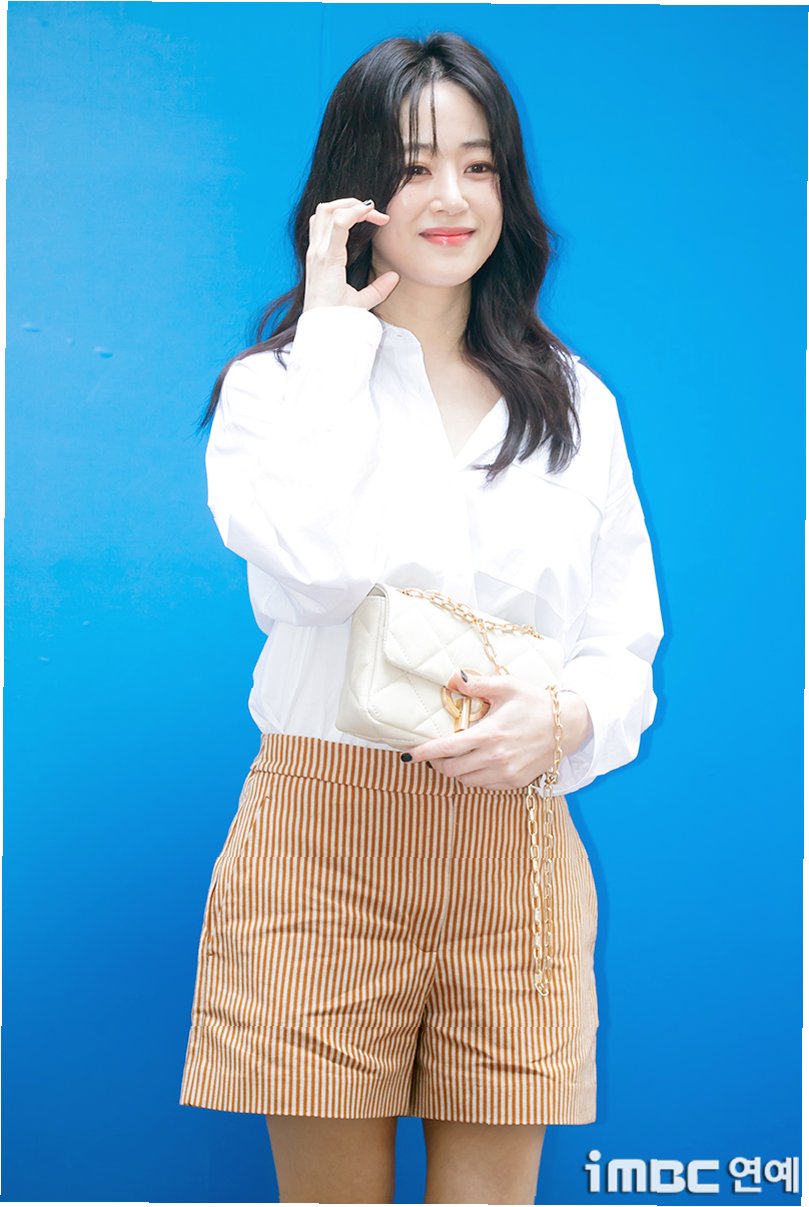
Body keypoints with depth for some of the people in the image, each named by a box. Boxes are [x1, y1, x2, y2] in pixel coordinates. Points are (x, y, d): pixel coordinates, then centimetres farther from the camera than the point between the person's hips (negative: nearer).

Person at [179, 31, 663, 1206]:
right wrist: (335, 327, -10)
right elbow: (312, 568, -20)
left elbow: (629, 644, 12)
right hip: (324, 838, -2)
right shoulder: (274, 380, 2)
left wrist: (562, 719, -11)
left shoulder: (576, 402, 12)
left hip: (515, 853, 3)